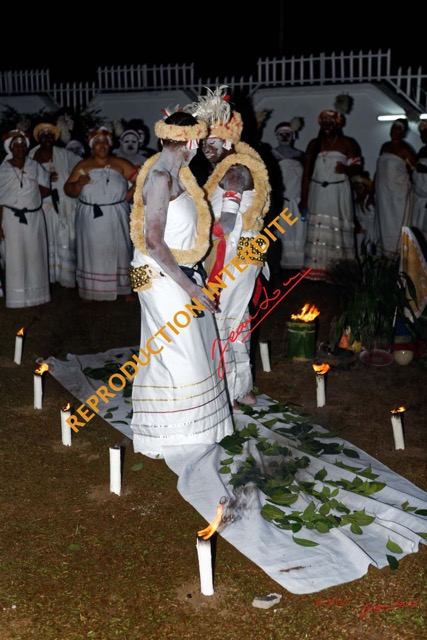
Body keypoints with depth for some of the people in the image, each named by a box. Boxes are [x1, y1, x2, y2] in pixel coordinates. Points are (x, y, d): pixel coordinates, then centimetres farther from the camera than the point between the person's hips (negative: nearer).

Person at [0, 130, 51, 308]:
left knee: (35, 255, 6)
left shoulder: (34, 166, 4)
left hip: (34, 216, 2)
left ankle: (35, 292, 18)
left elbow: (45, 189, 3)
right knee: (15, 256, 0)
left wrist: (26, 197, -5)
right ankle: (17, 296, 6)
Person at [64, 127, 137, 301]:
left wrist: (127, 197, -9)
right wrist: (79, 184, -19)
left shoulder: (120, 164, 1)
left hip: (115, 219, 0)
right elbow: (68, 190, 1)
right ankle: (91, 291, 11)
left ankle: (123, 289, 14)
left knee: (118, 251, 6)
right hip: (90, 219, 0)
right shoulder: (83, 166, 3)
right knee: (92, 253, 5)